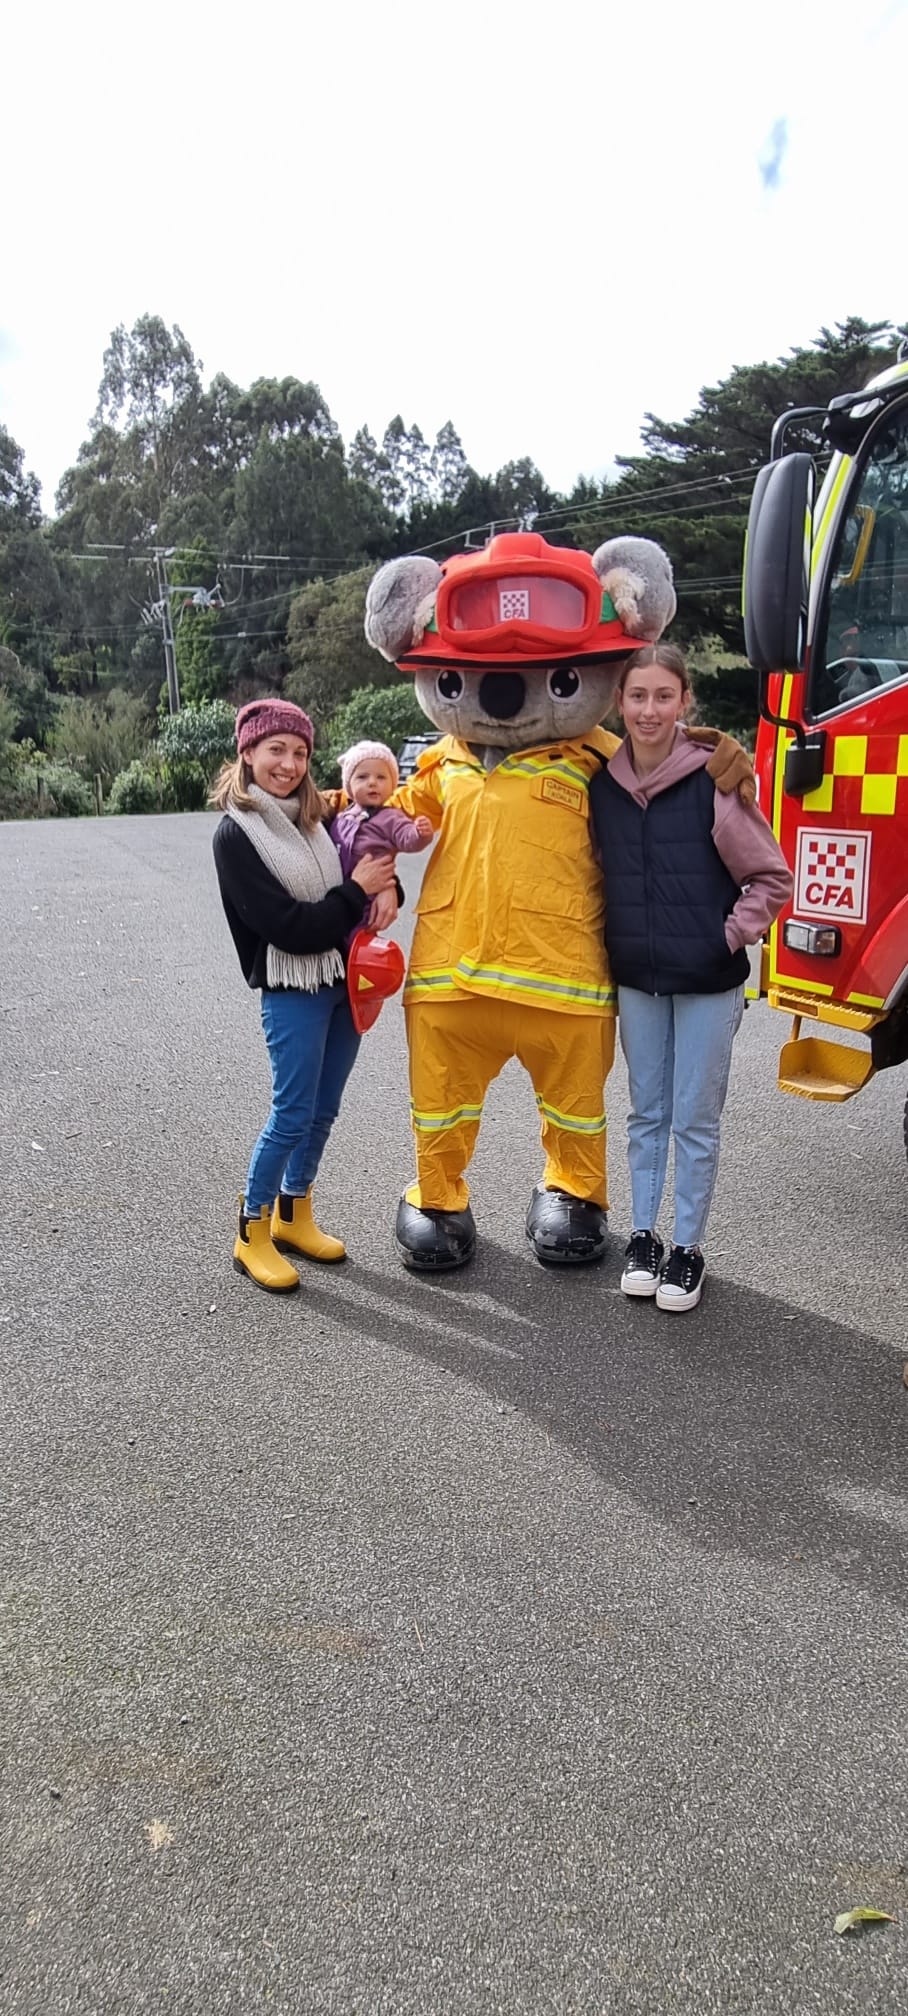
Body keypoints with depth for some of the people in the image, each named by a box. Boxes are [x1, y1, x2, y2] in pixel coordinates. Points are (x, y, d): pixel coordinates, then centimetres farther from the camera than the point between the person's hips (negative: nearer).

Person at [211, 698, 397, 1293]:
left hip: (345, 981, 6)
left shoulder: (317, 816, 5)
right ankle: (252, 1233, 13)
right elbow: (291, 928, -17)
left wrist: (383, 884, -8)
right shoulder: (235, 835, -11)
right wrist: (356, 891, -14)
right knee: (293, 1115, -3)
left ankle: (294, 1215, 30)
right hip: (292, 992, -6)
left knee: (323, 1110, 13)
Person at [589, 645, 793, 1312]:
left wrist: (732, 937, -12)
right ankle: (644, 1236, 28)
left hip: (707, 982, -4)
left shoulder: (714, 781, -13)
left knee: (695, 1122, 6)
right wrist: (615, 941, 7)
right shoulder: (601, 784, 0)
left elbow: (772, 877, -7)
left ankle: (689, 1248, 20)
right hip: (637, 980, 4)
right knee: (646, 1114, 15)